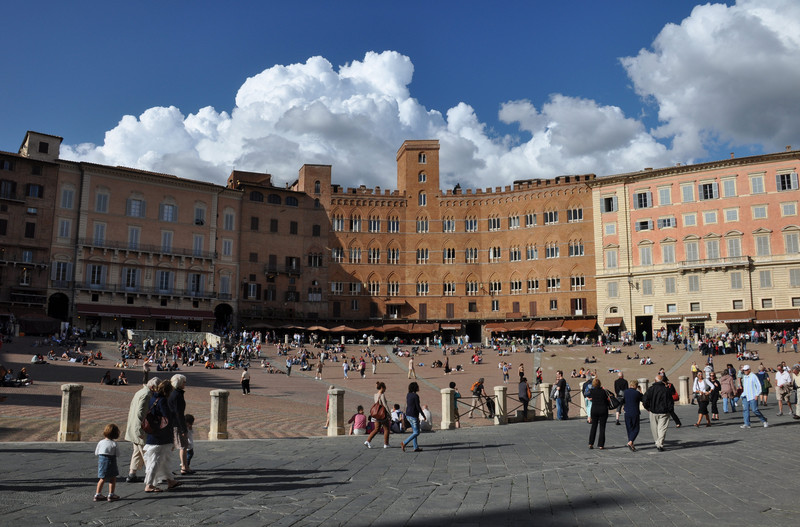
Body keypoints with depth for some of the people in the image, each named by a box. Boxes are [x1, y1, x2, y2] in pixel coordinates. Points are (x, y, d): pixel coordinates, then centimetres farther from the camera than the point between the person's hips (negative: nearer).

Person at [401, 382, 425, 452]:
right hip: (413, 416, -9)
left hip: (408, 415, 9)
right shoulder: (416, 396, -16)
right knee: (416, 433, -2)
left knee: (414, 432, 16)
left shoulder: (408, 395, 9)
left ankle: (415, 447, 17)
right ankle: (404, 443, -9)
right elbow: (418, 407, -17)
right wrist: (423, 416, -10)